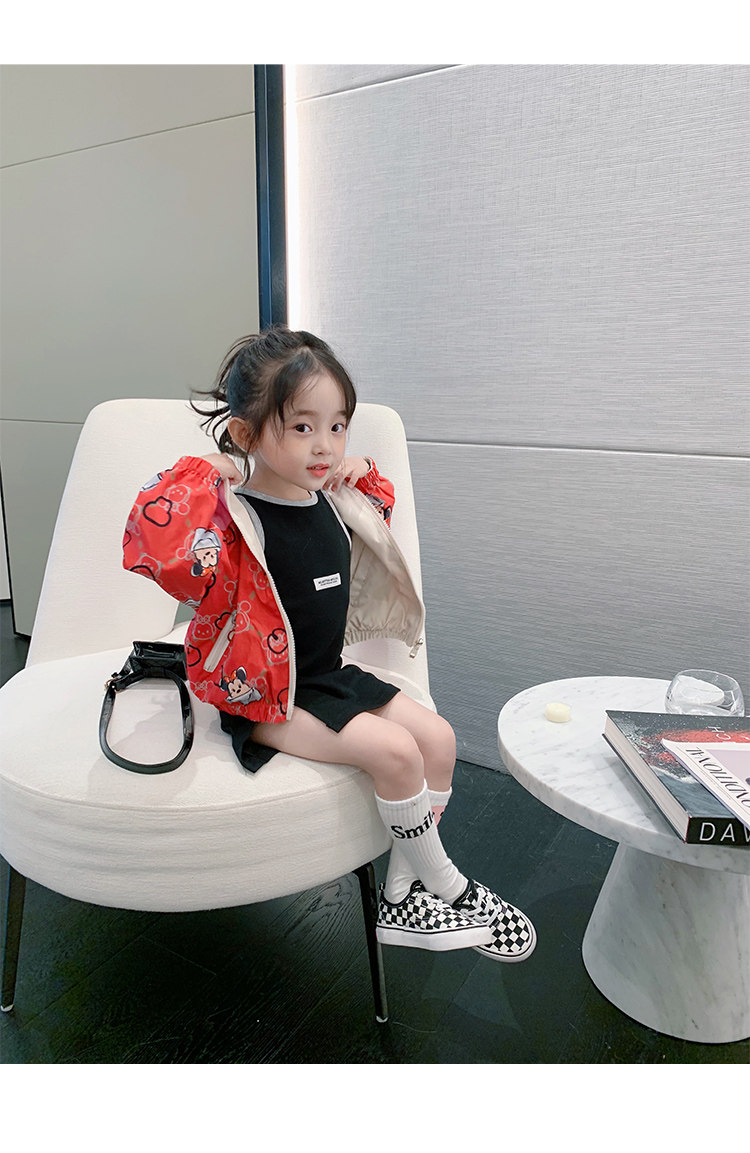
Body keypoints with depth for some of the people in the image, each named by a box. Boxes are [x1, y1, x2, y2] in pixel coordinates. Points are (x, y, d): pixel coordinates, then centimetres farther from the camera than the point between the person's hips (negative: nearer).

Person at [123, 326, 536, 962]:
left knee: (438, 737, 1)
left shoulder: (330, 498, 2)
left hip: (332, 675, 9)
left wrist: (363, 473, 6)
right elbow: (154, 547, -41)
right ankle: (447, 884, 5)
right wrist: (201, 474, -30)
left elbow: (382, 505, 26)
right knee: (393, 750, -22)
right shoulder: (235, 515, -21)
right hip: (265, 695, -8)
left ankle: (402, 898, 11)